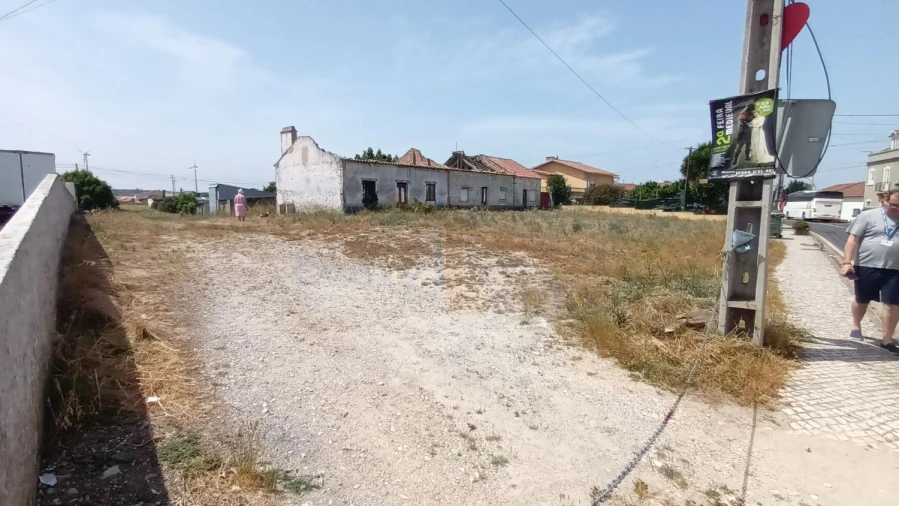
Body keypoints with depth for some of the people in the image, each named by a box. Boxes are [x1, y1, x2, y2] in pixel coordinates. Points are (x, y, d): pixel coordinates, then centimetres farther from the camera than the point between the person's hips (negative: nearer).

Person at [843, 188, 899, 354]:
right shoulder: (868, 216, -2)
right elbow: (853, 239, -6)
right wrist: (847, 262, -14)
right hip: (867, 267, -2)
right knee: (861, 301, 13)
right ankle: (856, 326, 37)